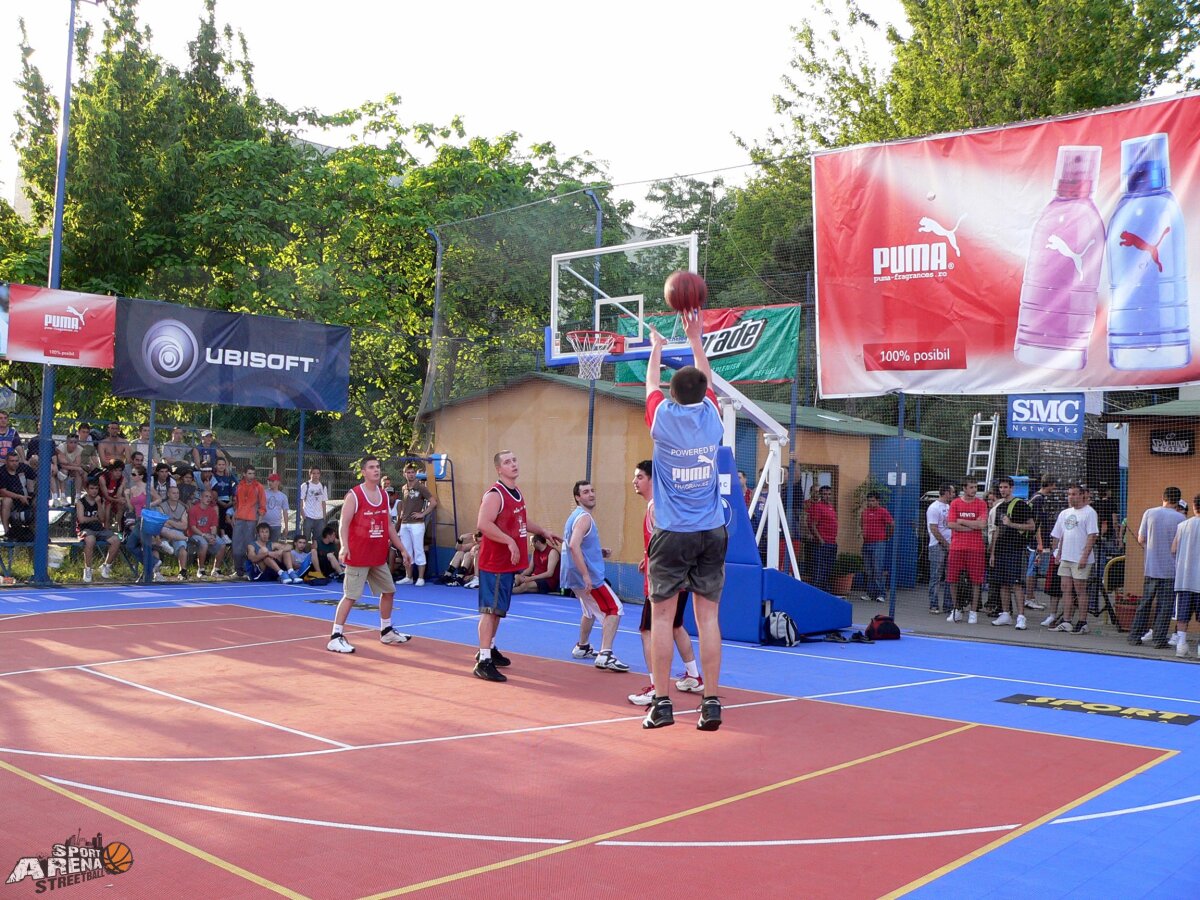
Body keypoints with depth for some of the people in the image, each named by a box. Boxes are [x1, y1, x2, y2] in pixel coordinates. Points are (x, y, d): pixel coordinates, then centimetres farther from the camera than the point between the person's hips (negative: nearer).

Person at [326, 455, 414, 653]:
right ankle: (335, 637, -3)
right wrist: (344, 546, -32)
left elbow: (389, 525, 18)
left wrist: (401, 548, 17)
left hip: (379, 556, 8)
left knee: (388, 591, 17)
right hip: (358, 556, -8)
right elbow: (344, 523, -17)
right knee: (350, 596, -8)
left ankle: (386, 632, 32)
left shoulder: (384, 495, 11)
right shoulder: (354, 495, -10)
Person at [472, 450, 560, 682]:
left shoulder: (517, 493, 14)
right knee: (490, 609, -9)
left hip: (509, 563, 9)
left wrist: (543, 532, 29)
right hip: (494, 563, -9)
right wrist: (509, 541, -28)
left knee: (498, 609, 18)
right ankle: (483, 662, -9)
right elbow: (483, 524, -29)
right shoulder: (495, 494, -16)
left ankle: (489, 649, 32)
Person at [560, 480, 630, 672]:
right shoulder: (584, 517, -16)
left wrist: (599, 552, 12)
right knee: (614, 610, -10)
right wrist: (586, 575, -33)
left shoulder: (576, 516, 15)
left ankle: (582, 647, 43)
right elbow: (574, 545, -30)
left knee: (590, 610, 29)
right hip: (586, 576, -10)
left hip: (576, 577, 10)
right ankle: (605, 655, -20)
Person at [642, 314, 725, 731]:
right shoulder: (711, 418, 1)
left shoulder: (663, 419, -4)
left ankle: (662, 704, 3)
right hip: (712, 533, 3)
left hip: (672, 535, -2)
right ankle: (711, 704, 5)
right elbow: (706, 381, 21)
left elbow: (652, 384, 17)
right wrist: (695, 339, 31)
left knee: (662, 616, 2)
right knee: (708, 616, 3)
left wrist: (656, 347, 34)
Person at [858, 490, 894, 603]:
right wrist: (860, 530, 13)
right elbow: (860, 523, 29)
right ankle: (870, 593, 14)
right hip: (866, 543, 6)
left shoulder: (883, 511, -5)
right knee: (868, 570, 8)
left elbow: (892, 524, -4)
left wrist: (888, 536, 4)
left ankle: (881, 594, -7)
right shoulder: (864, 511, 13)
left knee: (878, 570, -10)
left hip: (879, 543, -6)